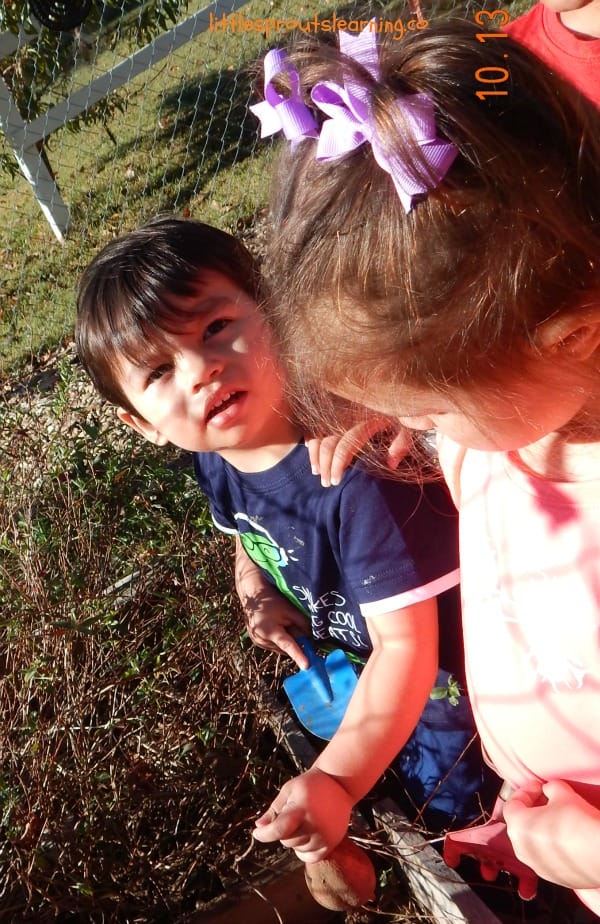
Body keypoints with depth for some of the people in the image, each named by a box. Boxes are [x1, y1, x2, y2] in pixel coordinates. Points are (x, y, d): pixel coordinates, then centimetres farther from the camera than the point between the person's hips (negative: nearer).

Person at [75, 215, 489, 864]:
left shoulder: (356, 467, -42)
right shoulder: (213, 458, -18)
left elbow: (405, 646, -36)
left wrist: (337, 781, -41)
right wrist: (253, 591, -6)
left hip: (436, 677, -6)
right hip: (343, 664, 6)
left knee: (436, 803, 24)